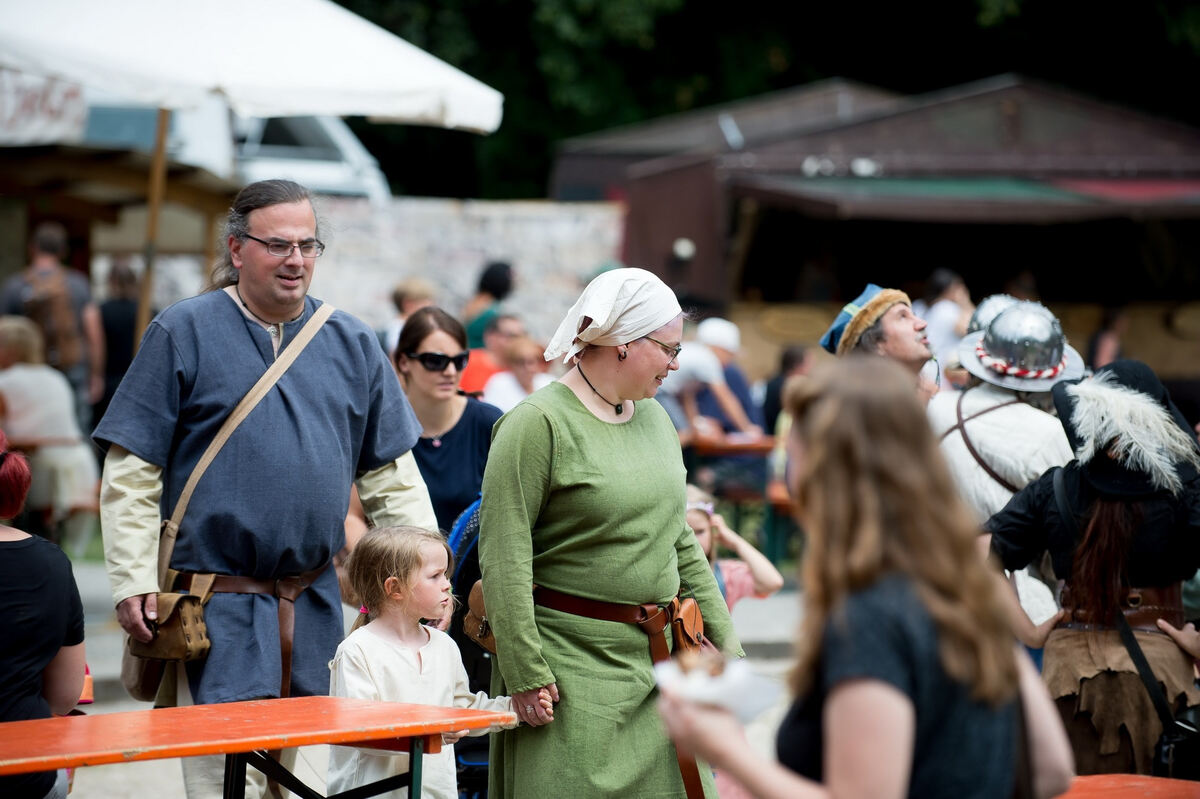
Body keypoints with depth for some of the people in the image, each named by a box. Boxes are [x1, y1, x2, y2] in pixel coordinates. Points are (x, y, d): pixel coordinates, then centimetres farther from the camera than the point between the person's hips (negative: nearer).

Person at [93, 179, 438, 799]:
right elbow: (130, 474, -4)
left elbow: (392, 474, 14)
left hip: (315, 603, 4)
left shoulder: (352, 344, 10)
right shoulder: (182, 334, -2)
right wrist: (133, 581, -11)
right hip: (219, 603, -4)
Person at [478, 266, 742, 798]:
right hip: (573, 662, -7)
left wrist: (724, 637, 16)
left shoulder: (655, 419, 13)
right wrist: (524, 672, -19)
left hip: (660, 659, 7)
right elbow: (503, 558, -15)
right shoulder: (538, 424, -12)